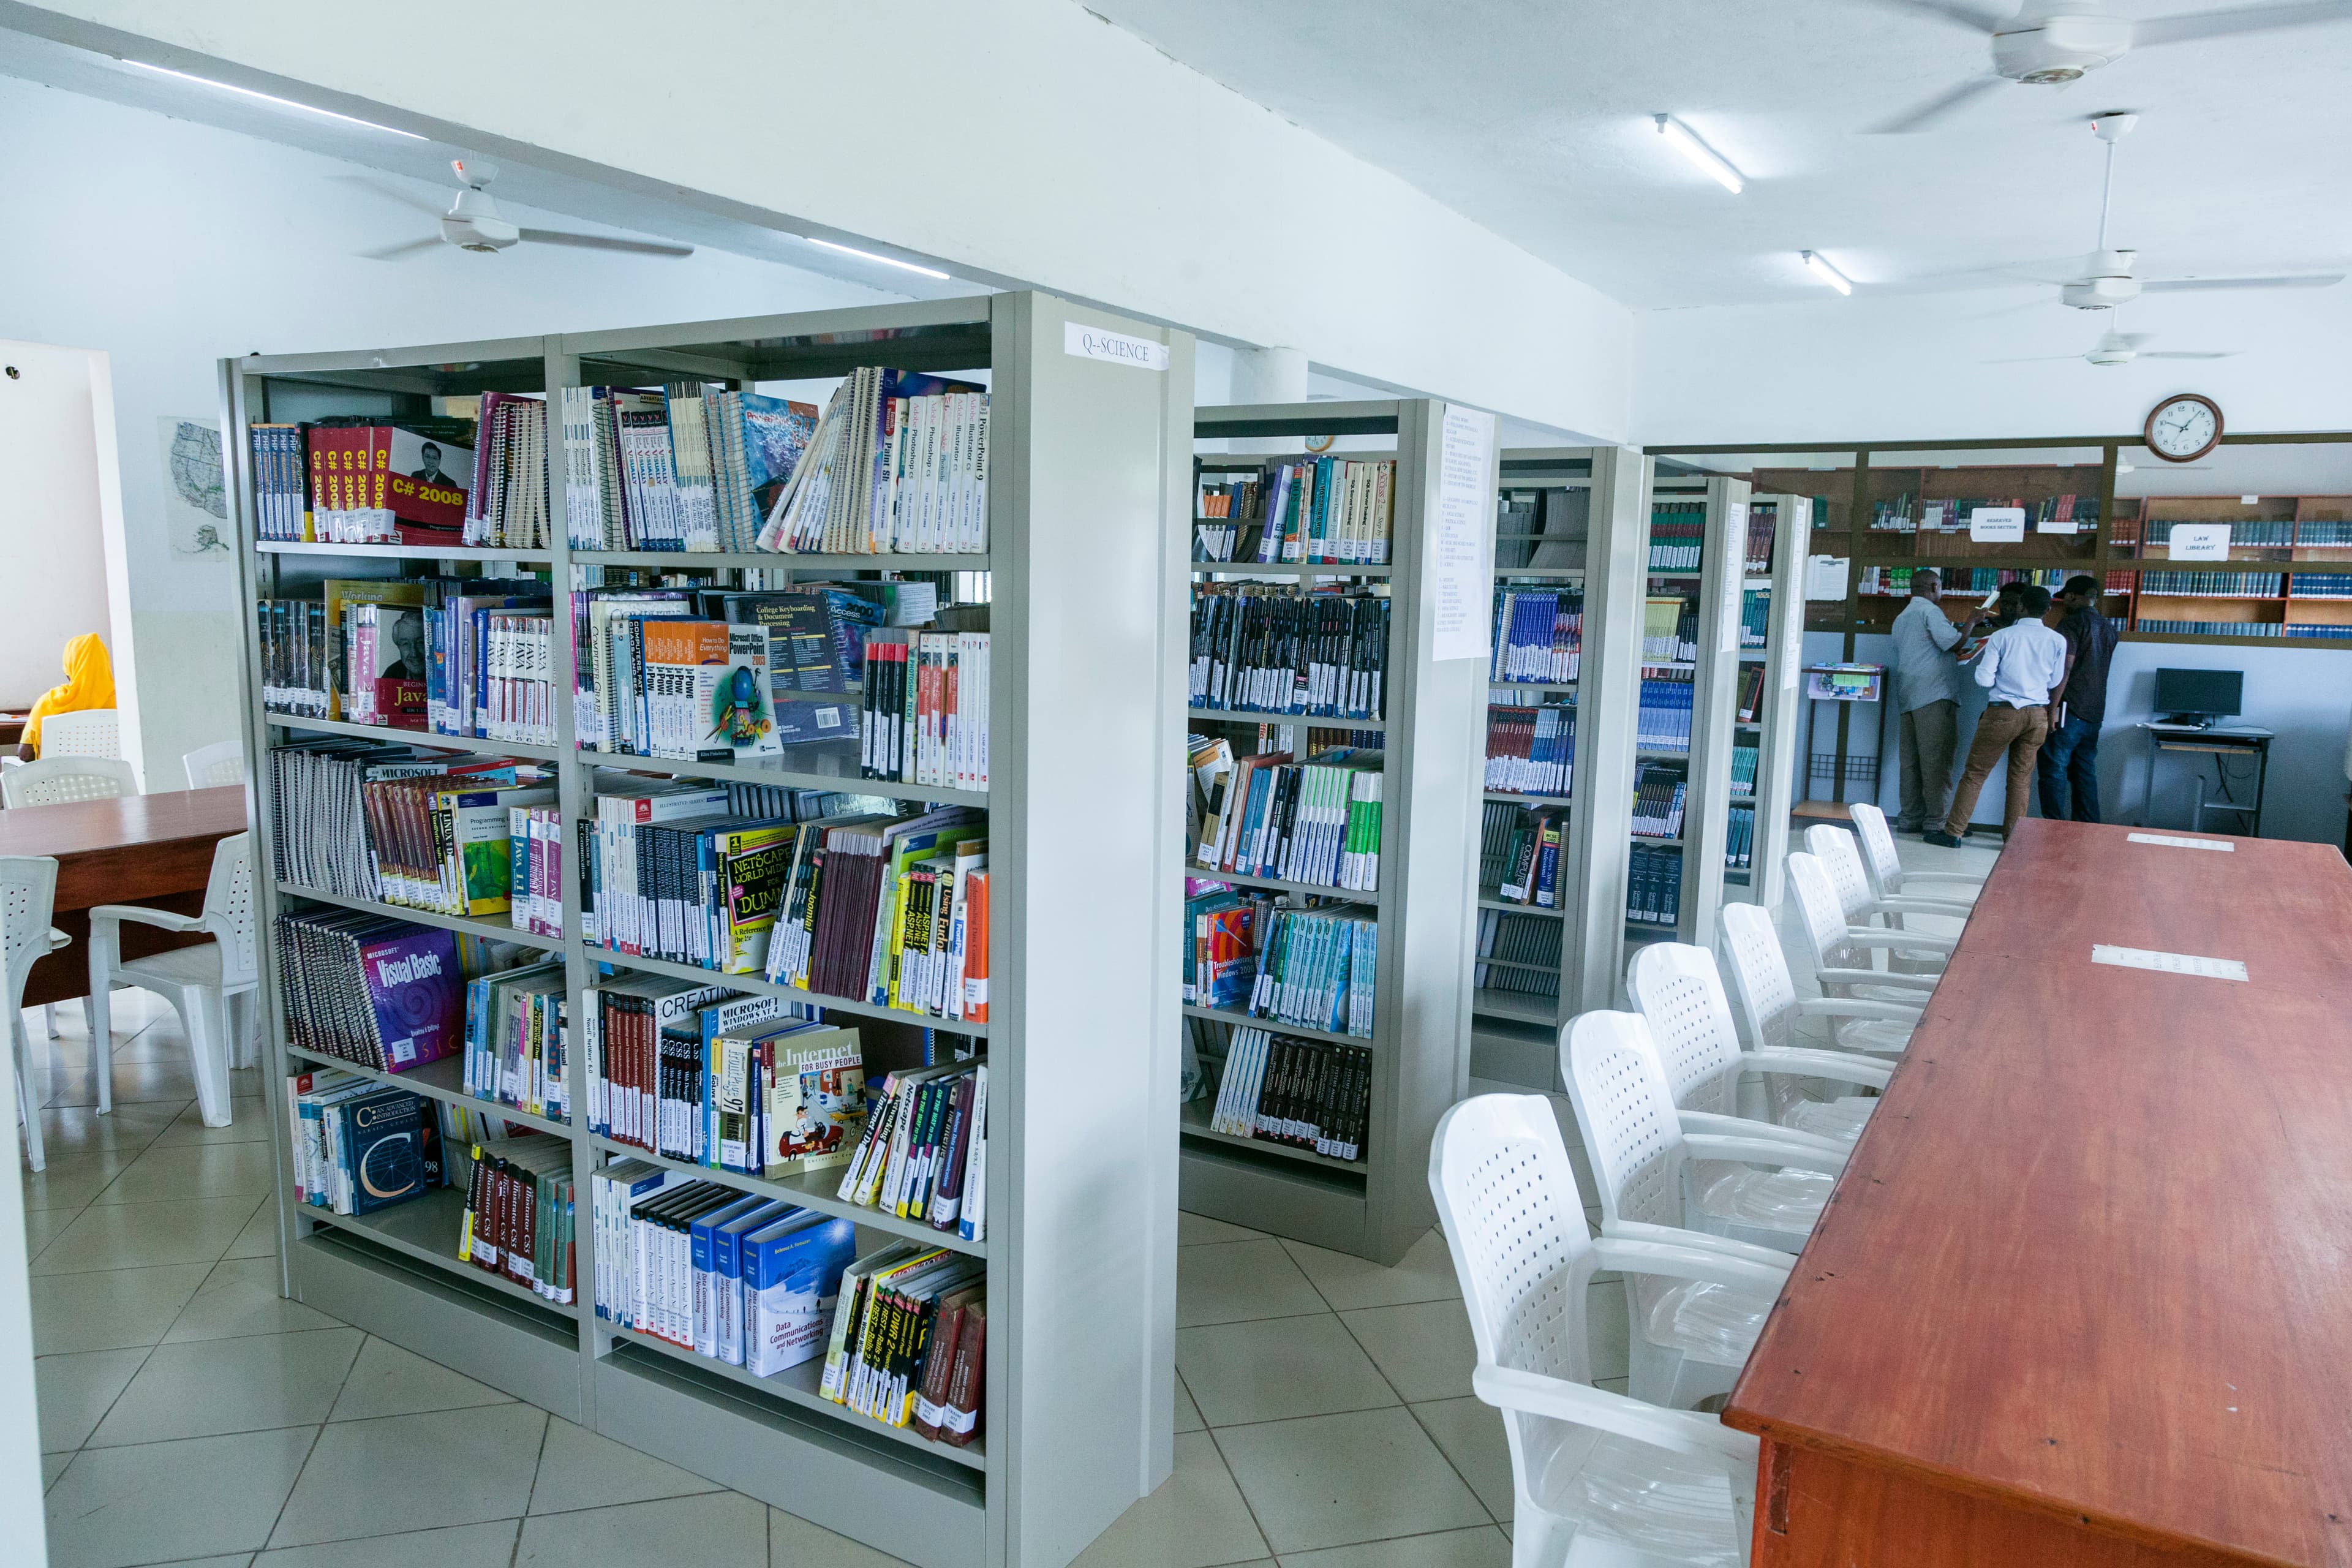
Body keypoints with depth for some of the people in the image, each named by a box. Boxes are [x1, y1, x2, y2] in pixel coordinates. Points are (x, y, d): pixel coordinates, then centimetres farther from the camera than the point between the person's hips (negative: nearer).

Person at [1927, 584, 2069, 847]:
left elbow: (1984, 679, -10)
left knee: (1974, 773, 3)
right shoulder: (2057, 641, 0)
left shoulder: (2002, 637, -9)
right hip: (2038, 715, 3)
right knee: (2021, 777, 11)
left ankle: (1953, 833, 4)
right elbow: (2054, 682, 10)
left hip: (2003, 713, -3)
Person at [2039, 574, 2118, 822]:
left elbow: (2065, 668, -17)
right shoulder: (2108, 627, 16)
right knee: (2085, 772, 11)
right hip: (2095, 712, 8)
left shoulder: (2073, 622, -9)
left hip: (2070, 709, -8)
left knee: (2054, 770, -5)